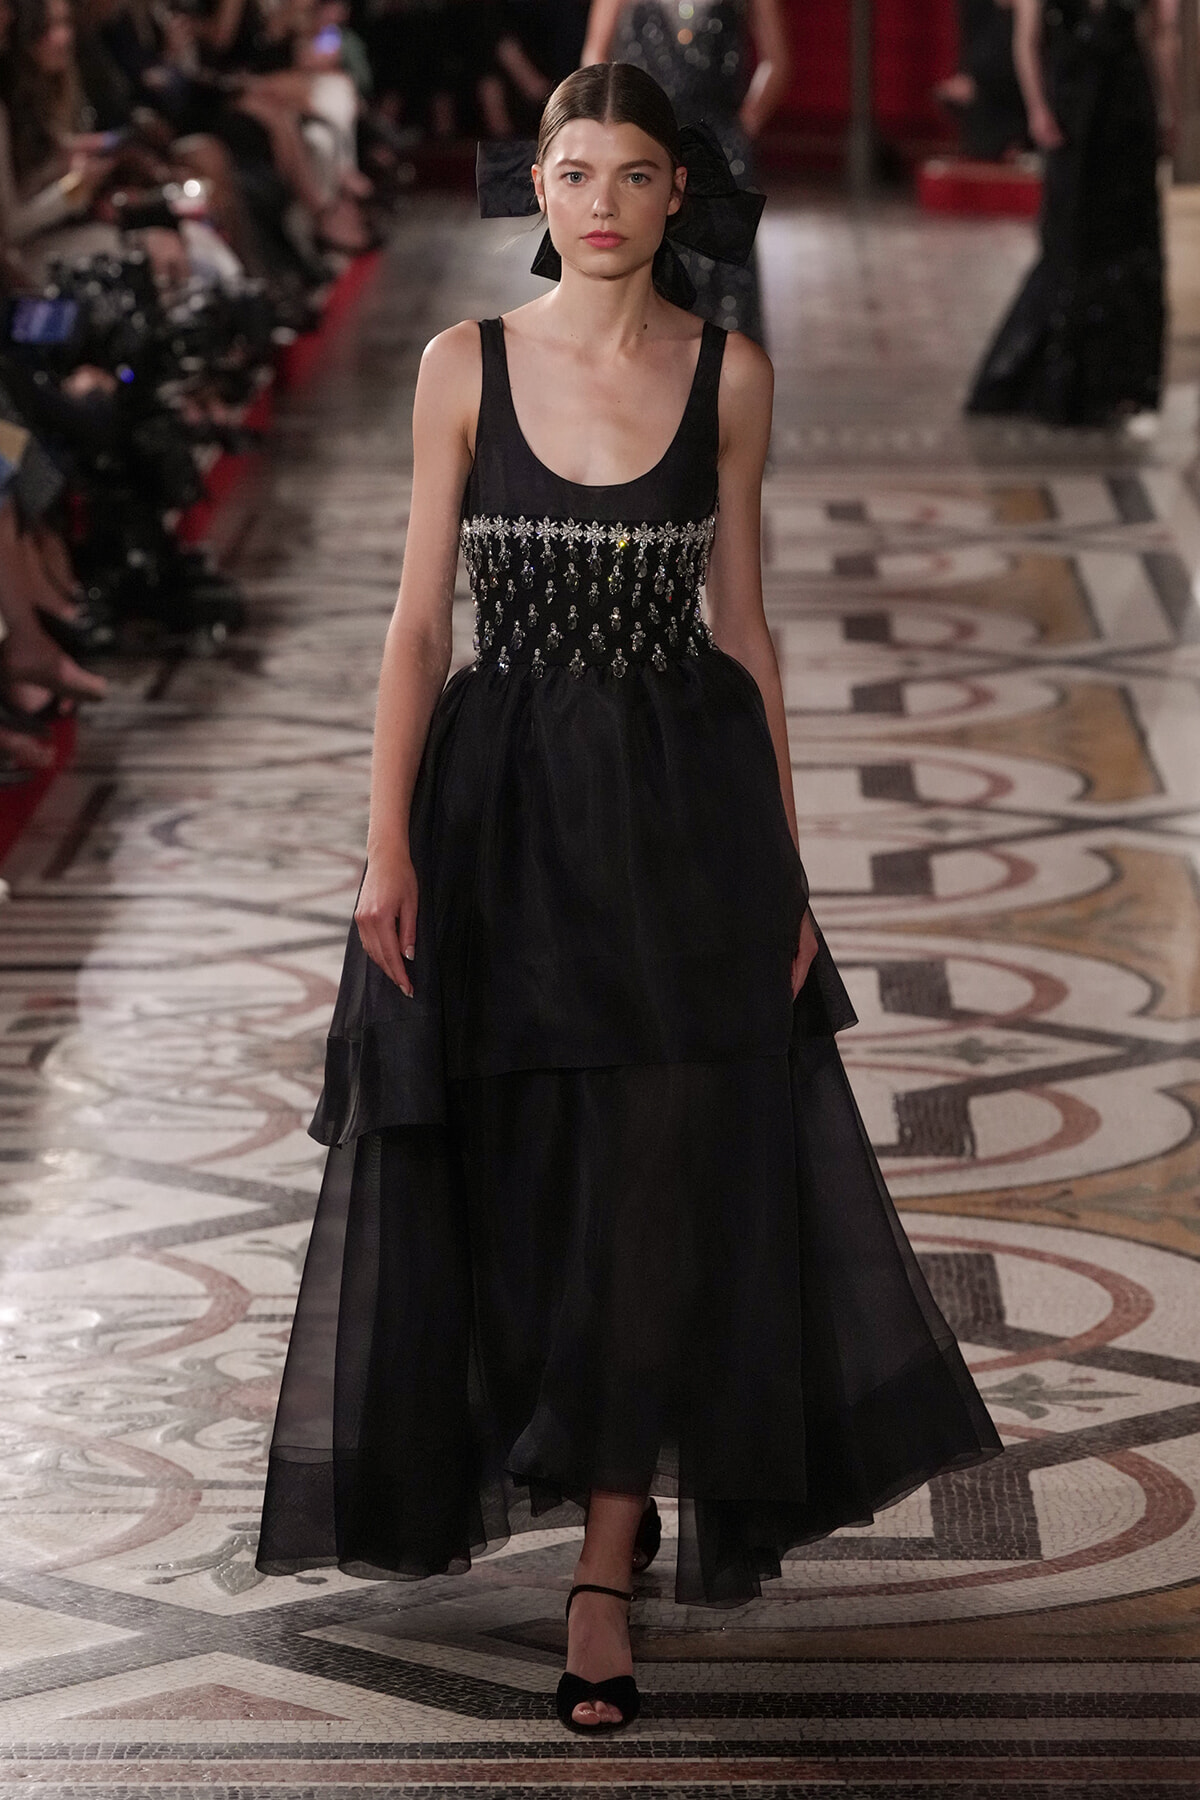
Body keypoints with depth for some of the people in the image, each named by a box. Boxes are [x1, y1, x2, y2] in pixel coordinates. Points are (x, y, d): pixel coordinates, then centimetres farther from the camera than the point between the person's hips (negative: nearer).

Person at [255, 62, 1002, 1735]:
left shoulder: (729, 373, 2)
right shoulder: (465, 365, 0)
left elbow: (742, 615, 5)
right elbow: (419, 612, 0)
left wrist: (783, 861, 3)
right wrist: (388, 844, -8)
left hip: (684, 804, 0)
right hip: (502, 801, 1)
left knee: (663, 1186, -3)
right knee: (513, 1177, 8)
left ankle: (604, 1571, 4)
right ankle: (620, 1469, 34)